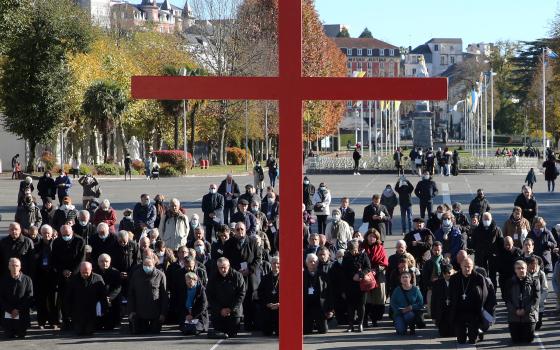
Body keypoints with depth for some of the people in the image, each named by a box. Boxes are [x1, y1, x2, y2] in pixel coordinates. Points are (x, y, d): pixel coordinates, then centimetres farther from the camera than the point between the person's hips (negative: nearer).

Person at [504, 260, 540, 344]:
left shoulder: (534, 282, -1)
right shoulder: (511, 282, 3)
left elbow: (536, 298, -6)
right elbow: (507, 299, 0)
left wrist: (526, 310, -15)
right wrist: (515, 310, -13)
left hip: (529, 316, -1)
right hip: (514, 316, 1)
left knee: (528, 339, 3)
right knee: (515, 340, 5)